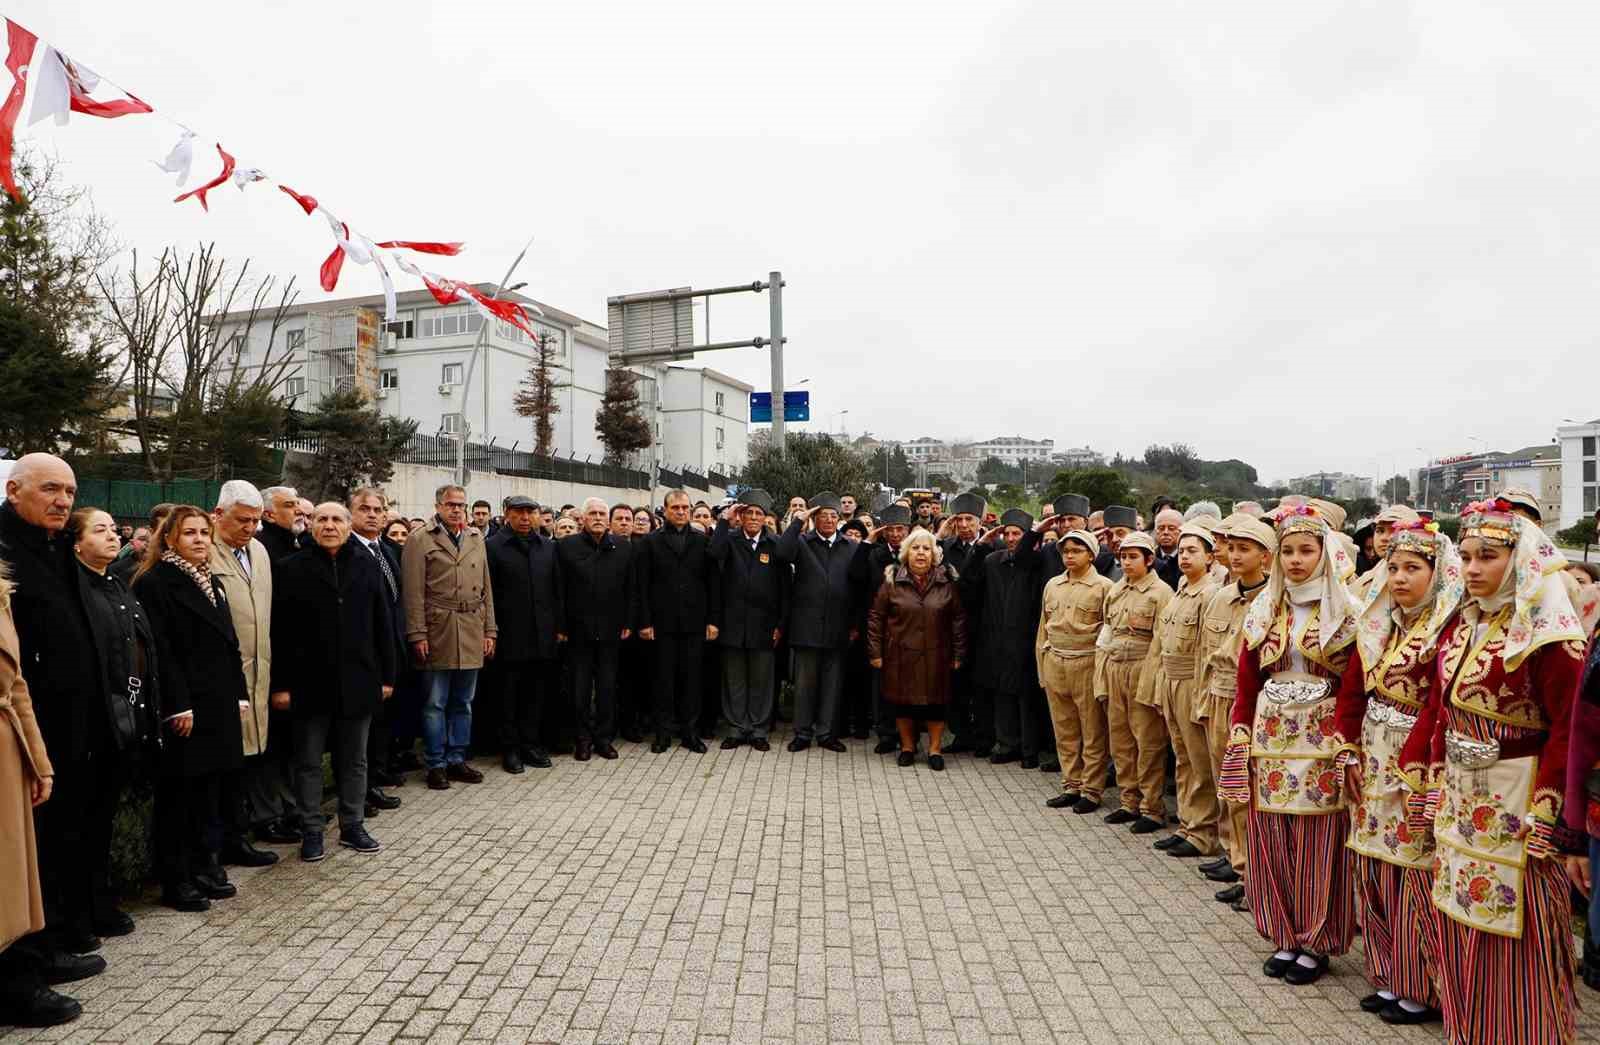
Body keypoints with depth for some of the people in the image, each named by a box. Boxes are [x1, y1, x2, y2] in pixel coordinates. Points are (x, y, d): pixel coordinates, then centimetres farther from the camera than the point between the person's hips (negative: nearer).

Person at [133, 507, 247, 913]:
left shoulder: (212, 583, 15)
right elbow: (159, 651, -16)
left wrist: (239, 695, 11)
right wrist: (177, 707, -19)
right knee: (178, 793, 2)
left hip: (218, 705, 8)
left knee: (210, 788, 14)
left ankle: (207, 866, 24)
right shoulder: (155, 583, -10)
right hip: (183, 708, -8)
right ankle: (175, 881, 11)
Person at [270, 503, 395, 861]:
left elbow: (382, 624, 6)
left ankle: (352, 826, 25)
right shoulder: (292, 569, -3)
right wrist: (280, 684, -8)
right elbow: (280, 631, -4)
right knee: (309, 761, 9)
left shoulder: (367, 566, 4)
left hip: (357, 680, 2)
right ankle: (311, 831, 21)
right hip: (310, 682, -2)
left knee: (354, 760, 13)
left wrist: (387, 676, 4)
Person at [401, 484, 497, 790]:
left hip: (472, 634, 5)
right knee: (435, 704, 4)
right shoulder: (420, 541, -1)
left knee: (463, 703, 12)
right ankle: (436, 764, 14)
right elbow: (413, 592, -6)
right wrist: (418, 635, -11)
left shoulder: (476, 539, 13)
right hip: (437, 633, -4)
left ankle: (457, 760, 22)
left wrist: (489, 630, 8)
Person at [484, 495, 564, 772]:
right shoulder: (494, 547, -4)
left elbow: (557, 590, 11)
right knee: (508, 695, 6)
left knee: (537, 694, 10)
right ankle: (510, 748, 16)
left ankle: (531, 743, 22)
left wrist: (559, 627, 8)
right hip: (509, 635, -4)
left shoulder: (547, 547, 10)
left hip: (542, 635, 4)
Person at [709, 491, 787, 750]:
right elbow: (715, 553, -21)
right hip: (733, 622, 1)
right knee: (734, 679, 9)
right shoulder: (730, 540, 2)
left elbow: (784, 587, 0)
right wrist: (724, 520, -17)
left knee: (761, 680, 8)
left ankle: (758, 731, 19)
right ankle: (736, 729, 20)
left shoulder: (775, 544, 1)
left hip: (763, 625, 0)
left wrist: (780, 624, -4)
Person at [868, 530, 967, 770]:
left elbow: (958, 619, 4)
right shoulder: (892, 581, -3)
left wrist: (958, 653, 2)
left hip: (935, 656, 0)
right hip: (900, 655, 0)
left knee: (936, 702, 5)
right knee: (902, 701, 8)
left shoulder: (946, 583, 0)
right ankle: (907, 747, 26)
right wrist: (875, 651, -4)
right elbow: (875, 617, -1)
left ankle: (935, 749, 21)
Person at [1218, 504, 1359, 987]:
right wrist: (1240, 740, 4)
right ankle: (1286, 936, 23)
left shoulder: (1346, 612, -3)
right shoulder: (1263, 611, 8)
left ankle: (1315, 943, 19)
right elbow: (1247, 682, 8)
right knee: (1273, 843, 8)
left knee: (1318, 843, 4)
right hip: (1270, 738, 4)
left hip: (1323, 742, -3)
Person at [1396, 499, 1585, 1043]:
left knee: (1511, 934, 4)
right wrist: (1425, 783, 10)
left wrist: (1546, 811, -19)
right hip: (1457, 798, 7)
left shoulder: (1549, 633, -14)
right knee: (1457, 921, 16)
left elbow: (1569, 727, -17)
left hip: (1512, 801, -7)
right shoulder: (1461, 624, 8)